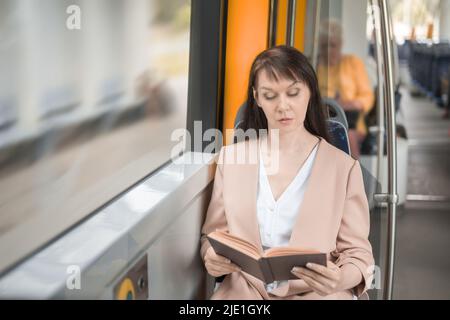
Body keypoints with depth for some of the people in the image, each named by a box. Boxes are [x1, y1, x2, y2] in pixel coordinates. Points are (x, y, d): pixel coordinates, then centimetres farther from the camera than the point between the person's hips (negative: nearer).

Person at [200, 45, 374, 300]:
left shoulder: (343, 167, 2)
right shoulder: (231, 157, 8)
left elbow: (358, 254, 4)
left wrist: (340, 279, -18)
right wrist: (213, 257, -9)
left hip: (316, 293, -1)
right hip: (244, 290, 1)